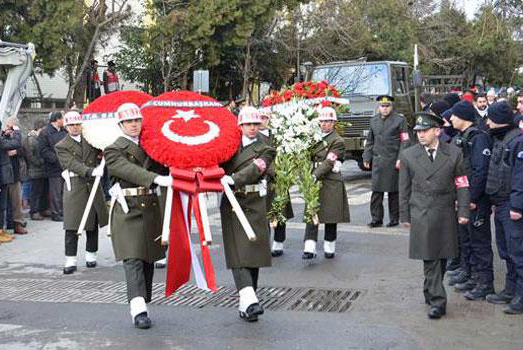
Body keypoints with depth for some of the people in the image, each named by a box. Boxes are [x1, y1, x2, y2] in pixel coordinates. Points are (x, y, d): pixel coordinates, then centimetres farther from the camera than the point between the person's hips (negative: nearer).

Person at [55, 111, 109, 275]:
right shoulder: (61, 146, 0)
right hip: (74, 186, -3)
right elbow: (73, 164, -14)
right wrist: (91, 171, -29)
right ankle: (70, 260, 0)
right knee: (72, 225, -5)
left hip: (93, 185, 3)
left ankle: (91, 255, 21)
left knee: (92, 223, 9)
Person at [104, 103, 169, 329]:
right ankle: (138, 310, -18)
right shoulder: (114, 150, -3)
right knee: (133, 259, -12)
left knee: (148, 259, 8)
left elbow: (162, 167, 15)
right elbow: (130, 171, -20)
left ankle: (143, 304, 18)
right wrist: (158, 179, -34)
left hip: (151, 207, 6)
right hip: (128, 210, -6)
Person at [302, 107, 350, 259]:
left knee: (331, 217, 3)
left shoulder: (338, 141, -5)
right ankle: (309, 249, -11)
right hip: (314, 180, 5)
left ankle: (329, 248, 16)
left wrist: (315, 176, -23)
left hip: (331, 183, -5)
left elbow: (328, 163, -14)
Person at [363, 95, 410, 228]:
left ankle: (394, 219, 13)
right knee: (376, 191, 0)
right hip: (377, 161, 4)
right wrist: (367, 158, 11)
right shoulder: (373, 121, 13)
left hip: (392, 161, -4)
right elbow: (369, 141, 19)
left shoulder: (399, 121, -1)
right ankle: (376, 219, 6)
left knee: (393, 192, 4)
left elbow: (405, 141, -5)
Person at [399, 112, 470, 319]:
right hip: (421, 215, -1)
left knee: (442, 257, 9)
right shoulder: (408, 156, 3)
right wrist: (404, 215, 6)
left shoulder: (454, 154, 2)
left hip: (446, 214, 1)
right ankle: (437, 301, -4)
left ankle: (430, 291, 28)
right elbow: (404, 188, 7)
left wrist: (463, 210, -3)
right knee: (429, 258, -5)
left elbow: (461, 184, 5)